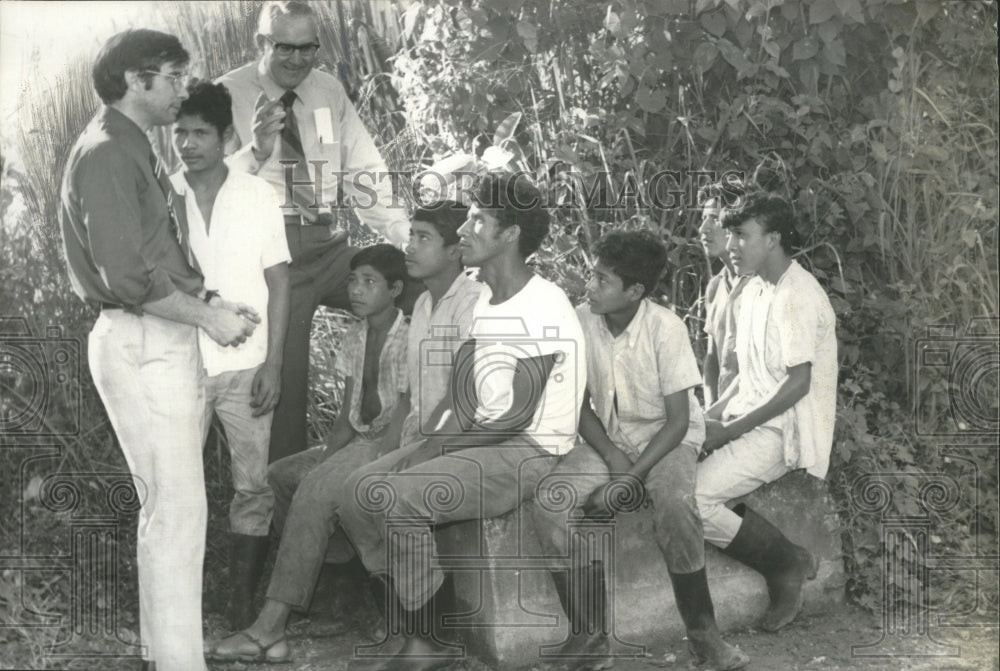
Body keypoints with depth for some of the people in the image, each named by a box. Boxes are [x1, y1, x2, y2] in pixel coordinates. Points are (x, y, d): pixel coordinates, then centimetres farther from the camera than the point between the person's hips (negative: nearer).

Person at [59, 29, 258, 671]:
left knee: (168, 506, 15)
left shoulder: (136, 151, 18)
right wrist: (208, 316, -13)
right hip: (141, 345, -10)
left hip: (165, 342, 10)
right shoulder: (105, 154, -14)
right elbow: (127, 276, -21)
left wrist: (211, 301, 8)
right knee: (178, 510, -8)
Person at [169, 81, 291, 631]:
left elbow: (277, 282, 2)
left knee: (253, 484, 3)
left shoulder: (258, 195, -1)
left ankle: (241, 600, 15)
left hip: (246, 367, 0)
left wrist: (273, 364, -4)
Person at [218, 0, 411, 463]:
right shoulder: (228, 95, -3)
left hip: (328, 248, 4)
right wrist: (255, 152, -29)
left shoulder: (329, 91, 10)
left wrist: (410, 245, -1)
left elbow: (366, 173, 8)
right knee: (283, 379, -4)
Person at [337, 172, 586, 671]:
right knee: (359, 491, -7)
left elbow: (517, 415, -19)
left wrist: (439, 447, -15)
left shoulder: (542, 306, -15)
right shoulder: (484, 304, 15)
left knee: (398, 496, -26)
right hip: (474, 444, 9)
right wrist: (430, 441, -3)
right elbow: (462, 396, 15)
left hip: (528, 452, -9)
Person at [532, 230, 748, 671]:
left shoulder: (665, 328, -19)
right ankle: (590, 634, -11)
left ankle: (701, 630, -15)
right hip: (607, 438, 4)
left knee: (674, 503, -36)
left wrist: (630, 478, -24)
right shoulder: (582, 321, -9)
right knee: (548, 504, -23)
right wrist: (613, 458, -15)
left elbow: (678, 420, -16)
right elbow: (582, 405, 1)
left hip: (667, 437, -4)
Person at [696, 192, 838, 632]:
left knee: (692, 498, -20)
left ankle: (789, 564, 1)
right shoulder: (754, 290, 14)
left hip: (786, 431, -10)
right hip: (751, 419, 10)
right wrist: (712, 415, 3)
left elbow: (798, 384, -19)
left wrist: (729, 431, -17)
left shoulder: (799, 296, -16)